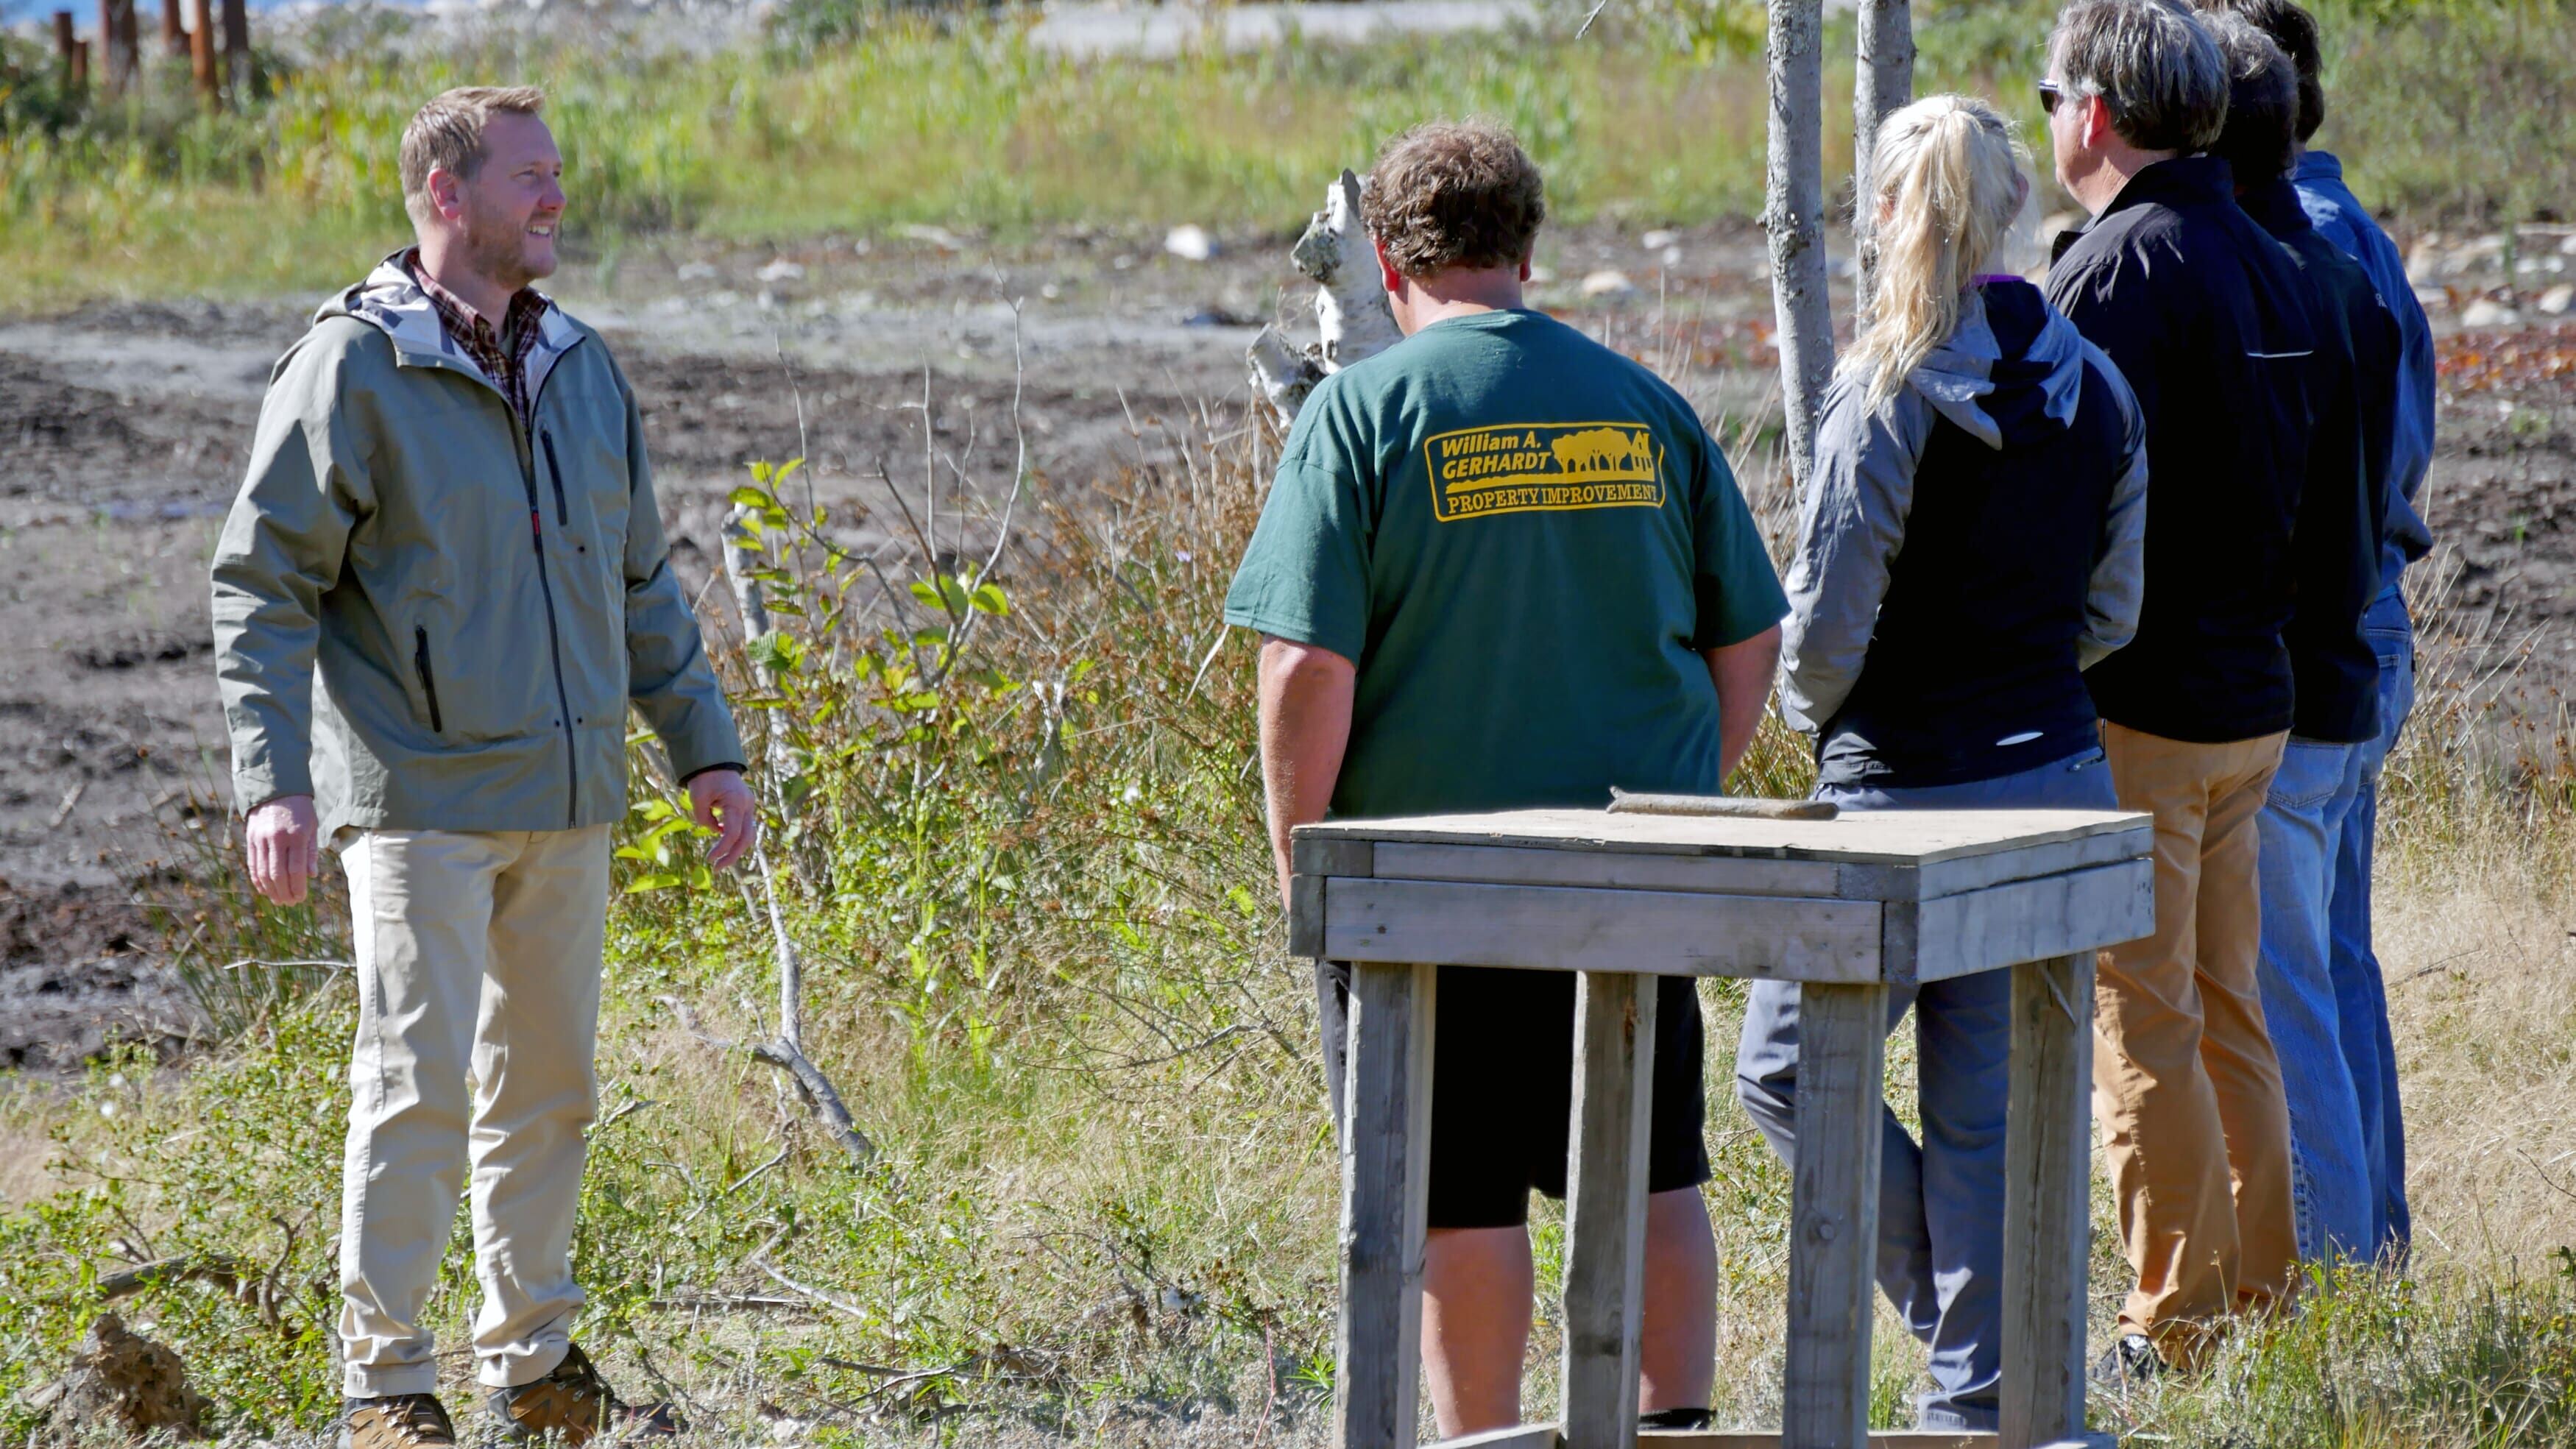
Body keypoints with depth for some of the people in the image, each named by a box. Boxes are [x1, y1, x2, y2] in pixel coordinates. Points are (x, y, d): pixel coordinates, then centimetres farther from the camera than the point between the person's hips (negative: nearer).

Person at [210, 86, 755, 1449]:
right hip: (419, 799, -6)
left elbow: (641, 584, 22)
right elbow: (261, 584, -8)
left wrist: (705, 746, 18)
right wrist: (273, 780, -18)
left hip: (568, 798, 6)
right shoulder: (351, 368, -7)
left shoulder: (580, 369, 12)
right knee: (419, 1082, -8)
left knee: (549, 1082, 11)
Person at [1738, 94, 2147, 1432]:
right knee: (1992, 1105, 11)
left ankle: (1962, 1314, 6)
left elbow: (1825, 627, -14)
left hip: (1910, 800, -6)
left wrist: (1812, 711, 6)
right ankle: (1986, 1396, 12)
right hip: (2062, 786, 6)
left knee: (1785, 1067, 9)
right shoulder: (2094, 386, 4)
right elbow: (2112, 606, 11)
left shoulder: (1892, 394, -15)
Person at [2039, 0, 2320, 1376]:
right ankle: (2263, 1298, 21)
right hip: (2250, 693, 9)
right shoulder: (2262, 257, 12)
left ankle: (2174, 1333, 0)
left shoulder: (2124, 261, -15)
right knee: (2227, 1015, 16)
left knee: (2139, 1021, -3)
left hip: (2133, 705, -9)